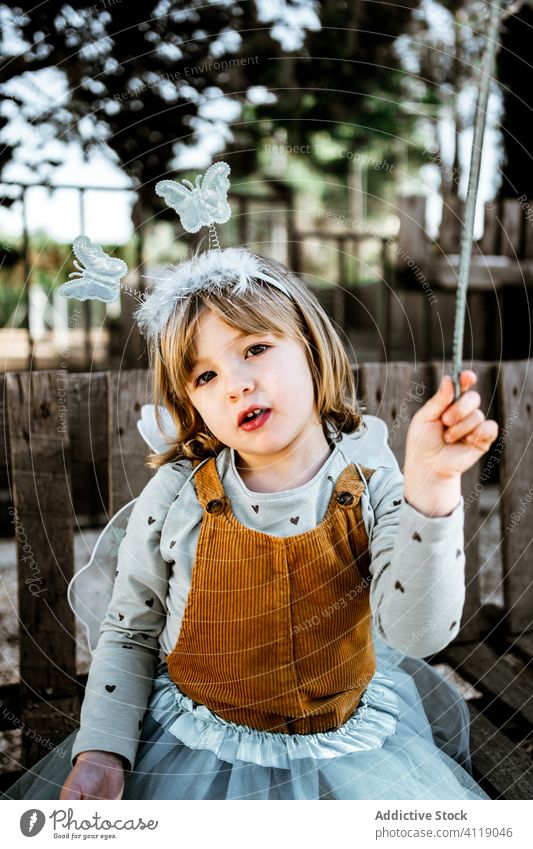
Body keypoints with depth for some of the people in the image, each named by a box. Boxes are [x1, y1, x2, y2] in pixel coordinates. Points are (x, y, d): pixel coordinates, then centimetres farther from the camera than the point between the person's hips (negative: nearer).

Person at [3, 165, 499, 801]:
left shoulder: (370, 483, -13)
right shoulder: (176, 496, -12)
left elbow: (419, 632, -26)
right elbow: (129, 634, 1)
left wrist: (431, 486, -38)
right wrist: (102, 755, -11)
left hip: (345, 744, 0)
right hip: (195, 743, 0)